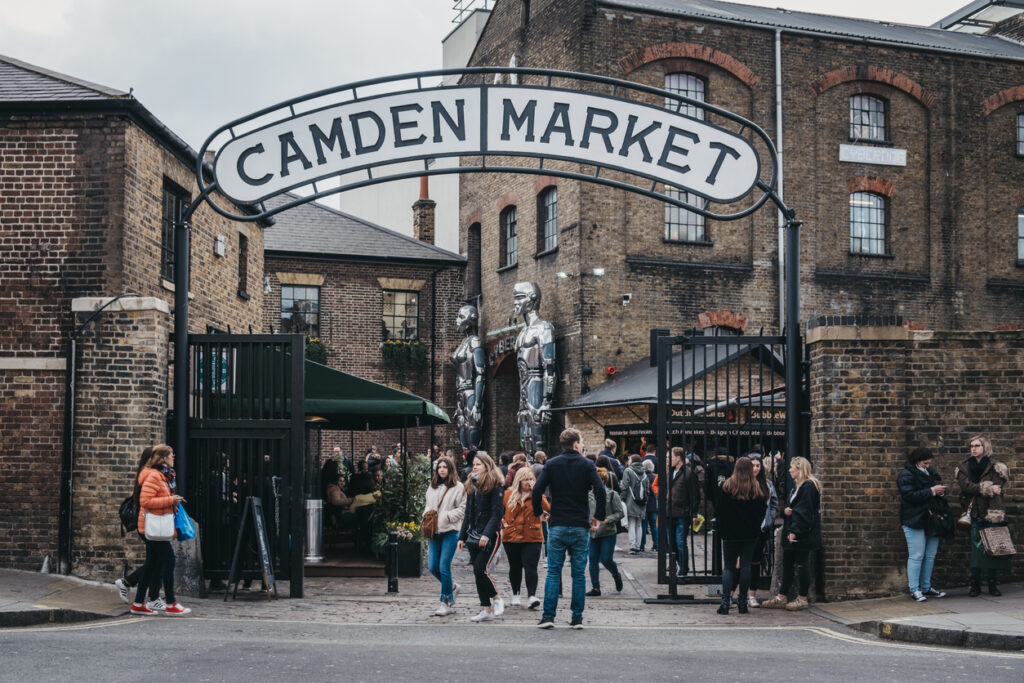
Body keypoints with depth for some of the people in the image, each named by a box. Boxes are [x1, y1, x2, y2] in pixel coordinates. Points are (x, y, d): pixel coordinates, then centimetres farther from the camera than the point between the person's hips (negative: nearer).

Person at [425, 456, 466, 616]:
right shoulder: (432, 487, 14)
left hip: (450, 532, -6)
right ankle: (451, 586, 30)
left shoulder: (458, 487, -3)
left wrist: (447, 516, -15)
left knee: (444, 567, -7)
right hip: (434, 531, 6)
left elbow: (462, 509, -6)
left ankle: (448, 602, 4)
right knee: (432, 567, 3)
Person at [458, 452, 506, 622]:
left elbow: (497, 513, -14)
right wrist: (462, 536, 12)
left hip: (491, 535, -7)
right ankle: (487, 610, 9)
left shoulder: (494, 486, -8)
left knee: (481, 569, -15)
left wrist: (487, 534, -23)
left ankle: (496, 598, 7)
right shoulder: (472, 486, 14)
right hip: (474, 535, 7)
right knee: (478, 572, 4)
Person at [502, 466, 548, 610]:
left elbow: (549, 508, -18)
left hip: (532, 538, -2)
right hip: (511, 537, 2)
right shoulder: (509, 494, 5)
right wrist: (503, 524, 3)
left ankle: (531, 596, -18)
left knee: (530, 566, -13)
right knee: (515, 567, 13)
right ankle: (515, 595, 29)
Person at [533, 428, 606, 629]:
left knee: (553, 573, 4)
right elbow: (600, 491, -12)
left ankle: (548, 616, -2)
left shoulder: (551, 464, 3)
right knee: (578, 574, 6)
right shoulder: (587, 465, -1)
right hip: (580, 527, -1)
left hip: (557, 526, 1)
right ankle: (577, 618, 7)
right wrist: (598, 517, -1)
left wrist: (539, 512, 8)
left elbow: (537, 490, -7)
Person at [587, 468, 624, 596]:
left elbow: (619, 513, -3)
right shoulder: (589, 495, 6)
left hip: (608, 533, -4)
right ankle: (595, 588, 10)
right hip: (593, 532, 4)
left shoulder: (612, 495, -5)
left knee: (606, 559, -5)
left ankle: (617, 576, 27)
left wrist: (607, 520, -17)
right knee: (593, 560, 2)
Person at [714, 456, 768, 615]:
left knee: (728, 566, 2)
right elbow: (762, 511, 3)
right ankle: (742, 603, 6)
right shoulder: (757, 488, -3)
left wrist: (720, 528, 10)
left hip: (730, 533, -1)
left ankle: (725, 603, -7)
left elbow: (719, 510, -3)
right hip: (750, 533, 1)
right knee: (746, 566, 6)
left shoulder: (727, 486, -6)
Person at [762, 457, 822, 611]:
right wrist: (786, 510, -1)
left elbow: (804, 511, -20)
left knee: (801, 565, -2)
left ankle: (802, 599, 7)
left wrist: (794, 531, -22)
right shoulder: (797, 485, 17)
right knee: (787, 564, 11)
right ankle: (781, 598, 15)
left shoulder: (808, 486, -14)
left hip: (802, 534, -10)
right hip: (792, 532, 10)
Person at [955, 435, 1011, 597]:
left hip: (992, 514, -1)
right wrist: (987, 489, -13)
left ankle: (993, 584, 10)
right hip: (974, 515, 1)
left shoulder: (996, 467, 2)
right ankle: (975, 585, 5)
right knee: (975, 548, -1)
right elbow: (965, 486, -8)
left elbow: (996, 488, -11)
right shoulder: (964, 467, 9)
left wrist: (977, 488, -16)